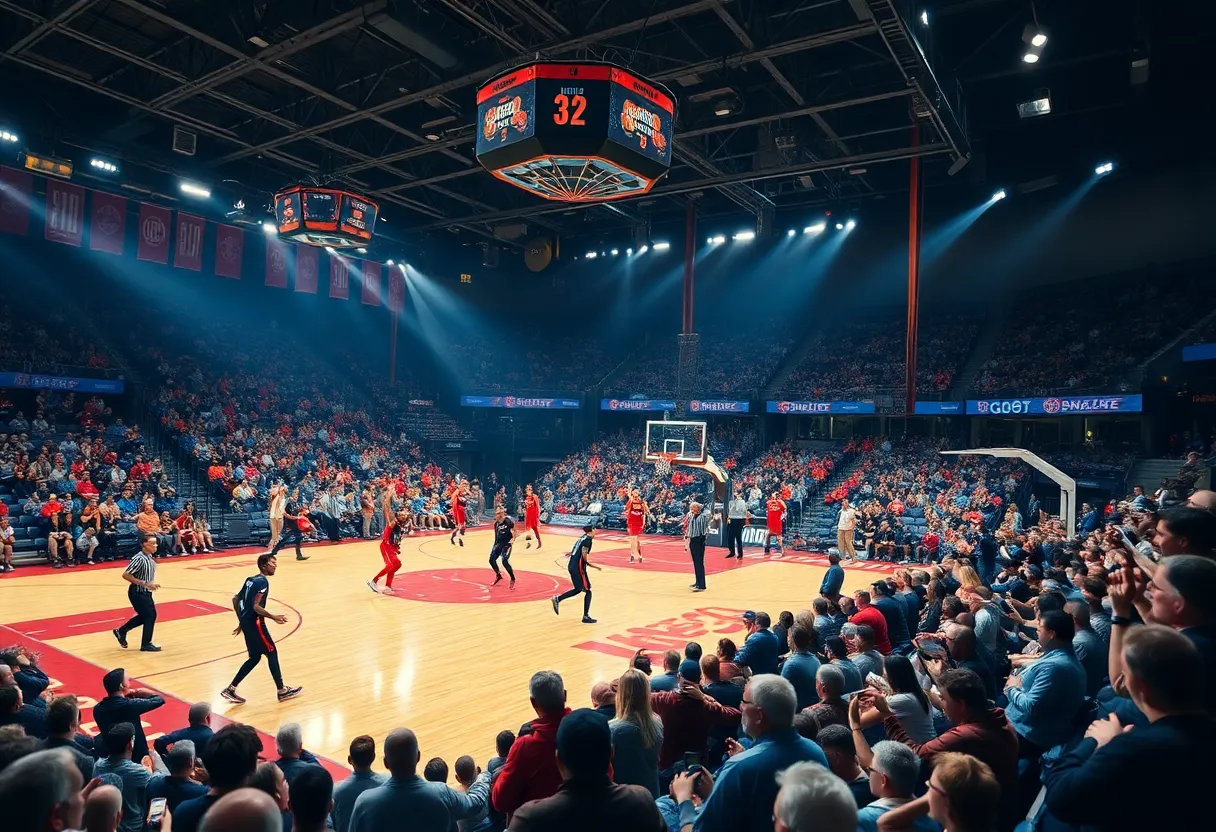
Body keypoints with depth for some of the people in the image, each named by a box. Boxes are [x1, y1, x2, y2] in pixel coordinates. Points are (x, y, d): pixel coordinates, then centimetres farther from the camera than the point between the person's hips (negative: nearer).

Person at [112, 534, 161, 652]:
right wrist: (145, 584, -26)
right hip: (138, 593, -9)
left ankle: (121, 631, 38)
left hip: (145, 592, 9)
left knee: (145, 616, 19)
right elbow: (125, 575, -25)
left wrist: (151, 584, 6)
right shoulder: (139, 558, -24)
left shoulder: (150, 557, 3)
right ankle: (146, 644, 13)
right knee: (150, 615, -2)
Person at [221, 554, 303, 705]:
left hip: (246, 621, 9)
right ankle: (282, 691, 8)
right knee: (272, 653, 1)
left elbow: (235, 599, 18)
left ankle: (230, 689, 17)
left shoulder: (250, 580, 13)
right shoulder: (262, 582, -16)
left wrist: (241, 622, 24)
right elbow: (256, 607, -24)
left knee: (255, 657, 17)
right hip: (254, 623, -9)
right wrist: (274, 617, -23)